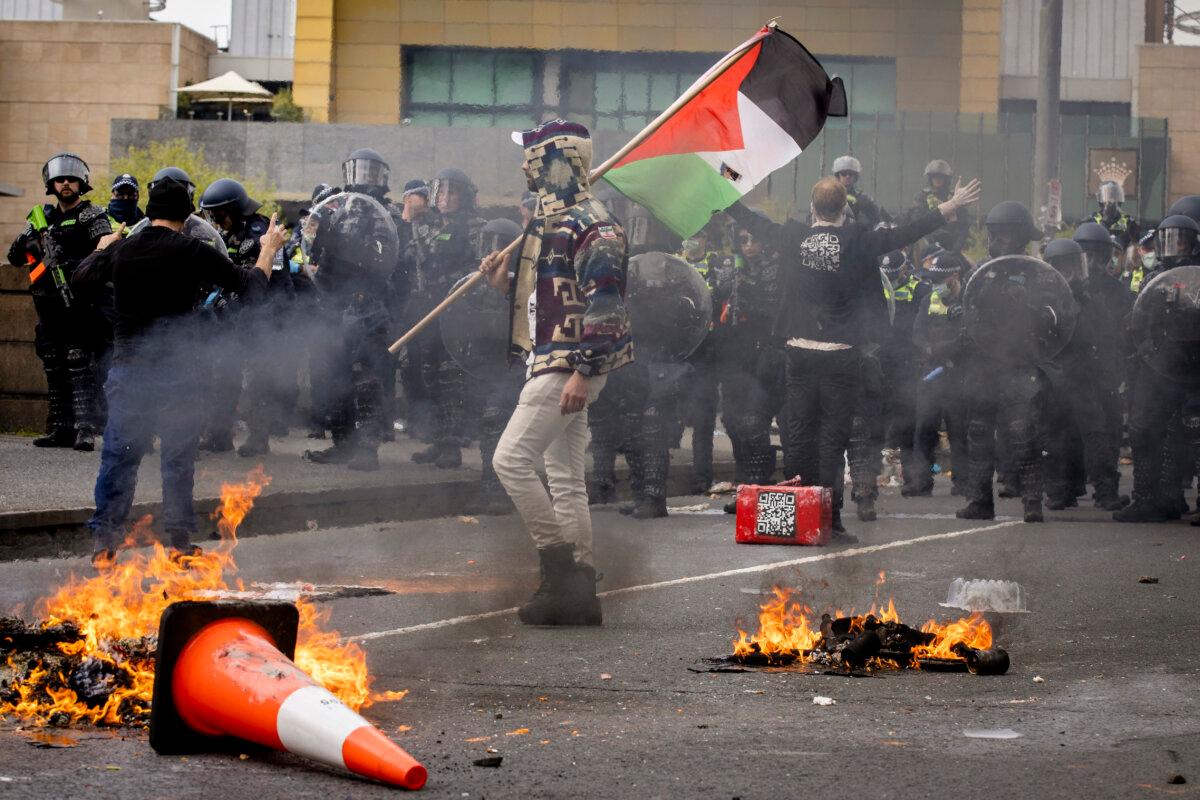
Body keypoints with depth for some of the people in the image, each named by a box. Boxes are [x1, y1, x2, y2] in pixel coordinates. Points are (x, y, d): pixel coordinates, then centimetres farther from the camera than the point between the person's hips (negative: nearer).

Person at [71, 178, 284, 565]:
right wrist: (269, 249, 15)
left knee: (118, 456, 6)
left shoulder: (120, 250, 1)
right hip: (177, 371, -2)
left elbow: (81, 281, 19)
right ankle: (179, 540, 11)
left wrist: (103, 248, 37)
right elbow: (250, 285, -2)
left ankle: (103, 540, 2)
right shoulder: (193, 253, -8)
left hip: (128, 369, 2)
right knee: (179, 456, 8)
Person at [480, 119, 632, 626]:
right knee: (564, 478, 9)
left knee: (512, 459, -14)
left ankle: (558, 560, -8)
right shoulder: (552, 221, 17)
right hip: (550, 364, 10)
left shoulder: (589, 226, -15)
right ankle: (578, 593, 11)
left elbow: (604, 304, -21)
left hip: (569, 367, -10)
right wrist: (506, 283, 10)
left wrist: (583, 373, -24)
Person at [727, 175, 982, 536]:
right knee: (833, 436, 0)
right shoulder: (858, 242, -9)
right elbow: (906, 234, -5)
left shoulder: (794, 237, -2)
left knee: (798, 432, 9)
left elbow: (754, 223, 13)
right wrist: (949, 208, 3)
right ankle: (829, 517, -3)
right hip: (840, 354, -3)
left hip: (800, 352, 3)